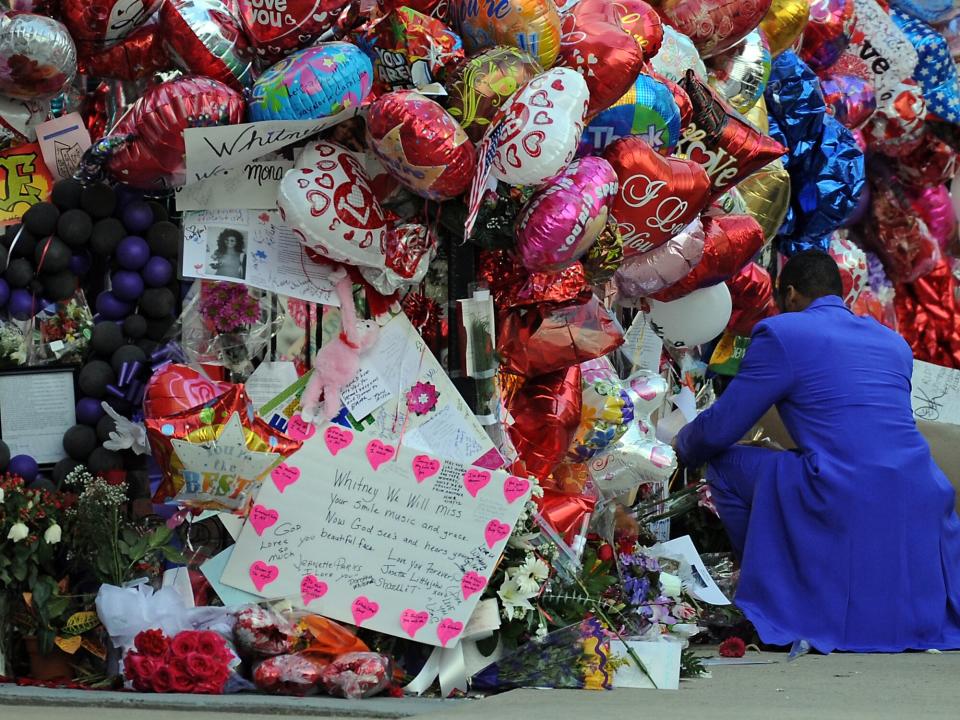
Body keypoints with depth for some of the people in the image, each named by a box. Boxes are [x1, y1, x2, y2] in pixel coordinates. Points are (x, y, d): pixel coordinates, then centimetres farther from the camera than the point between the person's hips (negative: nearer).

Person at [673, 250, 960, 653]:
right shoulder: (894, 343, 20)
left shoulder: (781, 334, 2)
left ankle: (780, 585, 17)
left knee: (724, 464, 14)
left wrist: (684, 446, 30)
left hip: (844, 510, -6)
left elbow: (719, 430, 6)